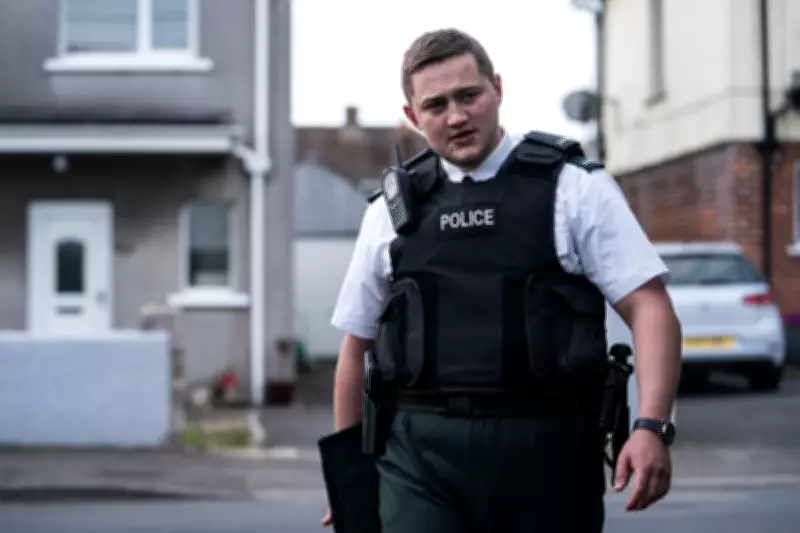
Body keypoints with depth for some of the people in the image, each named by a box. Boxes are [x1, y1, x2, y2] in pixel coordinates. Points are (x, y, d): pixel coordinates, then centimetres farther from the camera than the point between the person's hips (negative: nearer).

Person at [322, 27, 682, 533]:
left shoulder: (574, 186, 2)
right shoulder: (393, 209, 11)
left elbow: (649, 307, -5)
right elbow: (356, 345, 18)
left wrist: (652, 427, -19)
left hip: (544, 452, -1)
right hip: (420, 455, 2)